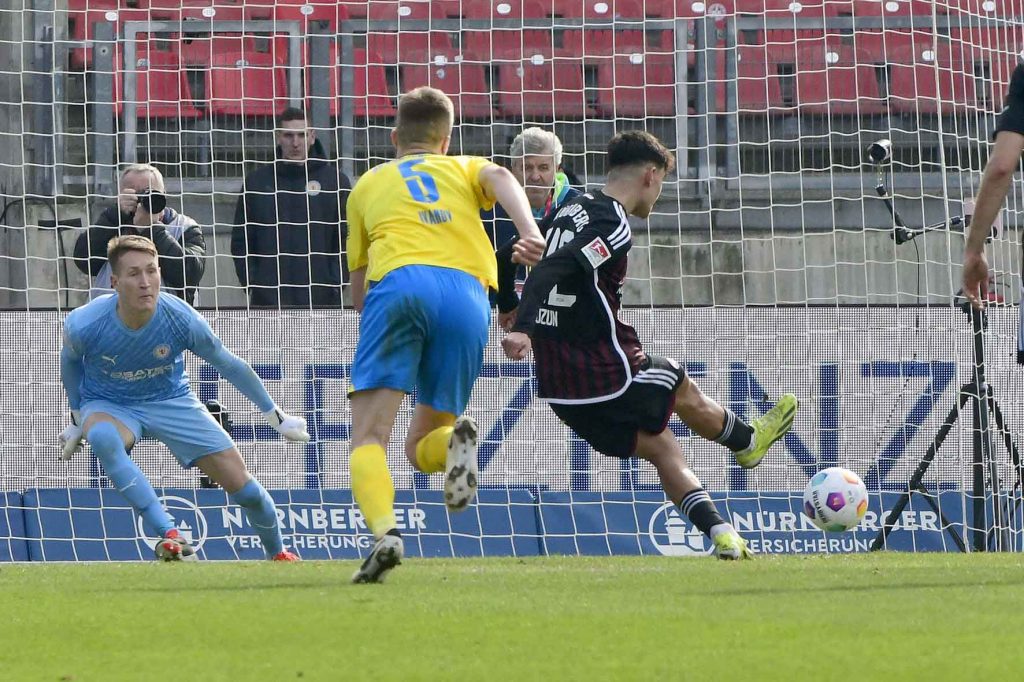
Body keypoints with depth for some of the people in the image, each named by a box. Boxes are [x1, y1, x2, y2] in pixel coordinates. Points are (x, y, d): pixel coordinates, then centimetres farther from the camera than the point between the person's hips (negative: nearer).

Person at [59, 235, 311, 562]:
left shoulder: (182, 319, -25)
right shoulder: (83, 324, -27)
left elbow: (228, 365, -7)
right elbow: (70, 360, -1)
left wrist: (275, 415, 2)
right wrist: (77, 417, 11)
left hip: (171, 400, 1)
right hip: (108, 405, -1)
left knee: (242, 485, -4)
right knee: (102, 437, -40)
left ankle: (278, 553, 28)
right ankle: (169, 535, -41)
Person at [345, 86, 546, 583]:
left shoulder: (368, 184, 33)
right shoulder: (464, 169, 32)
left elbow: (359, 293, 32)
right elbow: (500, 179, 6)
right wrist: (530, 233, -11)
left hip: (398, 281, -1)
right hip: (467, 291, 1)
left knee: (368, 440, -5)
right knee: (420, 449, 13)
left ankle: (385, 532, -34)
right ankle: (454, 441, -23)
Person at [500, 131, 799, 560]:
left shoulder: (571, 211, 10)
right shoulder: (613, 226, -17)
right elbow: (551, 271, -30)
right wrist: (523, 328, -39)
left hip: (557, 383, 8)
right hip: (603, 376, -8)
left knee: (662, 449, 17)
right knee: (686, 394, 20)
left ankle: (722, 535, 14)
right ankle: (748, 443, 47)